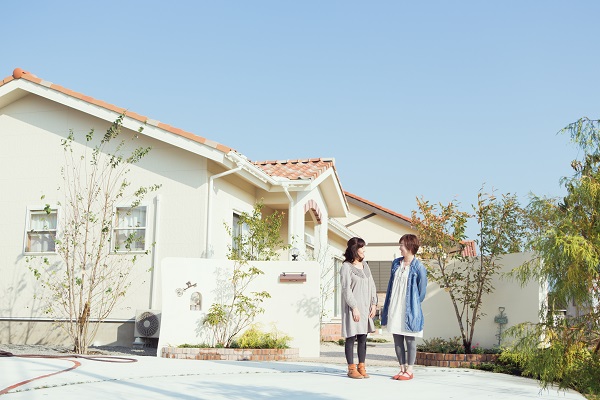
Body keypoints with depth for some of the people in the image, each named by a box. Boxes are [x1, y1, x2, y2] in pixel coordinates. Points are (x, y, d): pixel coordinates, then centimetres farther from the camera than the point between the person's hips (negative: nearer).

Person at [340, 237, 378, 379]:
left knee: (363, 338, 8)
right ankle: (351, 369, 5)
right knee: (351, 338, -1)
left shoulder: (365, 265, 13)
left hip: (365, 307, 6)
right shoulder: (346, 267, -8)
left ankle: (361, 367, 15)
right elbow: (346, 289, -12)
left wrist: (374, 304, 6)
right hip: (352, 307, -6)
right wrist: (354, 308, -15)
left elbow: (371, 285, 14)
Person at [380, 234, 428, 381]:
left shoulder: (418, 267, -9)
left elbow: (422, 291, -2)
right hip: (394, 308, 6)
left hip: (409, 309, -6)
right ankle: (402, 369, 18)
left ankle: (409, 371, 10)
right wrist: (386, 306, 13)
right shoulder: (396, 263, 10)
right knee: (397, 340, 9)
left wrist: (413, 306, 4)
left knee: (410, 340, 2)